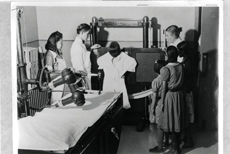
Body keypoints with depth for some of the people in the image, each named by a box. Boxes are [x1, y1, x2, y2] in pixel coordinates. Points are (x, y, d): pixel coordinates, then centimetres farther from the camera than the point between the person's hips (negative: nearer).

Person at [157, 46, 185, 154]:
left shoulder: (166, 69, -17)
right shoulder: (181, 66, 0)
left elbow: (164, 87, -14)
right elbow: (182, 82, 3)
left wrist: (162, 101, -7)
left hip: (170, 95, -6)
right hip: (179, 94, 6)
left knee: (171, 122, 4)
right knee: (177, 121, 15)